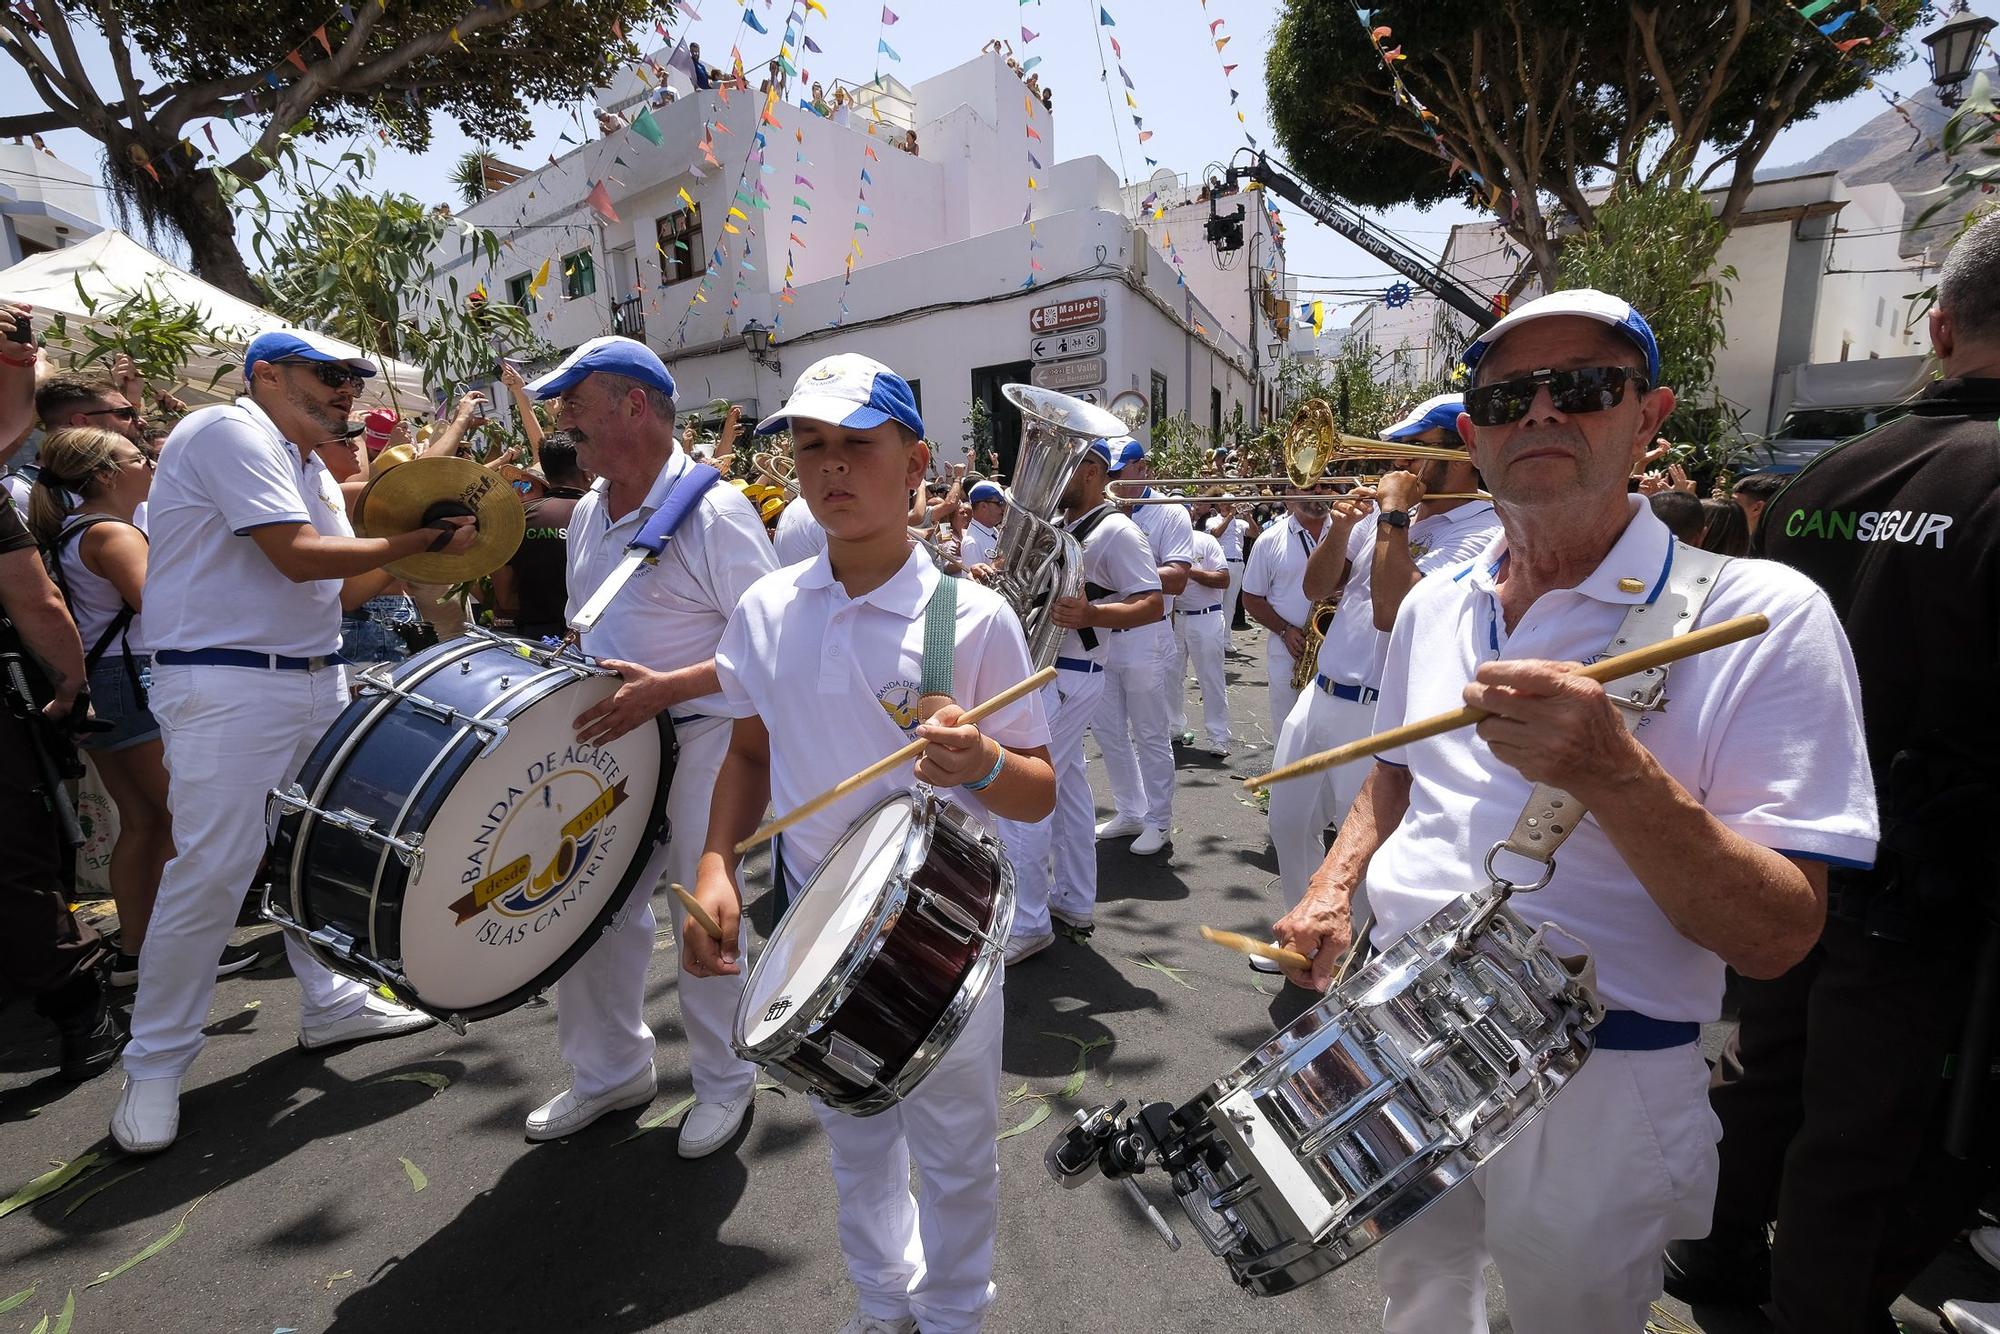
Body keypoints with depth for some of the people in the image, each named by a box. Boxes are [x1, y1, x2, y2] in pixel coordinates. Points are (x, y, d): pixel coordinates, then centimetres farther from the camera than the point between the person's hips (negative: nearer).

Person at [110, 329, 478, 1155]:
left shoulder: (313, 473, 18)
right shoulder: (228, 432, -10)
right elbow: (299, 559, -19)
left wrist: (409, 549, 1)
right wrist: (416, 541, -11)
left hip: (317, 680, 9)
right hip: (229, 690, -9)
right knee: (208, 877, -5)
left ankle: (331, 1003, 29)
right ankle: (154, 1068, 12)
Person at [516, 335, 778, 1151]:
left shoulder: (714, 512, -15)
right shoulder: (587, 513, 10)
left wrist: (665, 688, -26)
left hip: (699, 742, -7)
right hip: (606, 739, 7)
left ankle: (724, 1081, 29)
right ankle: (611, 1069, 36)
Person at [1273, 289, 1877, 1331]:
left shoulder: (1759, 614, -15)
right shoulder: (1433, 606, 1)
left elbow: (1778, 938, -18)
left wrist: (1613, 775, -35)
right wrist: (1334, 887, -1)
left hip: (1594, 1092, -4)